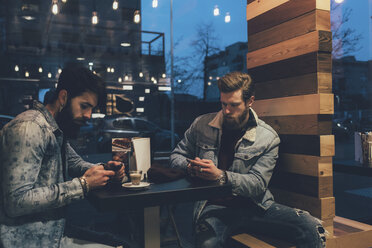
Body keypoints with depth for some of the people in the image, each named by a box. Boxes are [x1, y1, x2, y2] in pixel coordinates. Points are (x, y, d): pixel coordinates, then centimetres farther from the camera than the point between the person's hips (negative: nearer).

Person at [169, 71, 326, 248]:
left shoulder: (268, 138, 0)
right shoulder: (202, 125, 6)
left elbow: (257, 184, -7)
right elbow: (176, 156, 14)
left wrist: (221, 176, -24)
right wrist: (191, 167, -10)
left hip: (255, 205, 1)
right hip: (214, 206, 0)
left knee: (312, 229, -20)